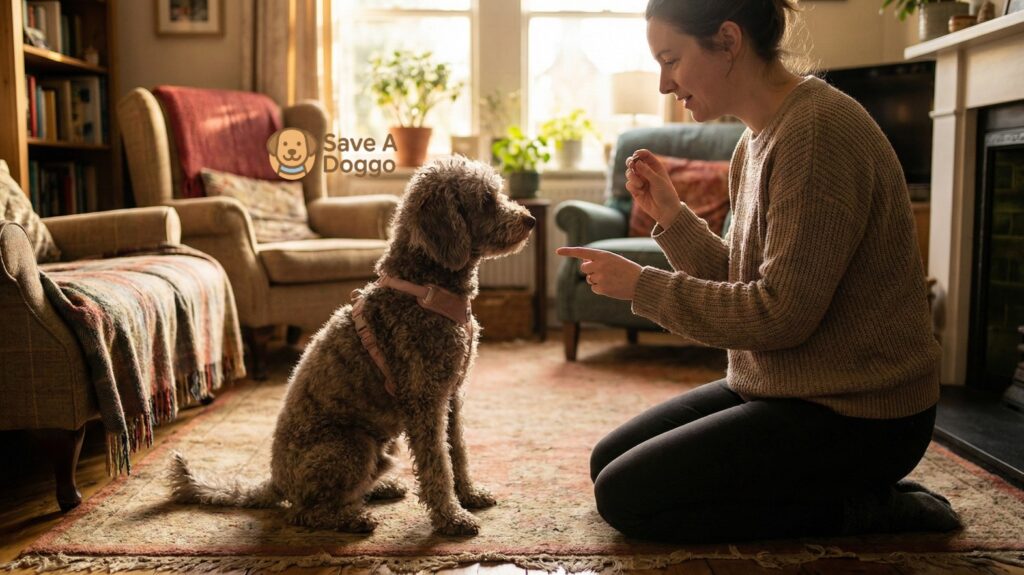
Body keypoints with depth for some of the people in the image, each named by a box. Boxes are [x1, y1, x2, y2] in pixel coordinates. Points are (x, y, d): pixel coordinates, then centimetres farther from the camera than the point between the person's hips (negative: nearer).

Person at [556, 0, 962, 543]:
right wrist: (670, 215, -3)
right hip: (778, 387, 10)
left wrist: (642, 285, -16)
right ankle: (853, 490, 12)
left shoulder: (818, 129, -22)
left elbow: (782, 314, -24)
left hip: (856, 414, -10)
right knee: (608, 462, 13)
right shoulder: (757, 140, 8)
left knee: (625, 496, -8)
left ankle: (860, 508, 0)